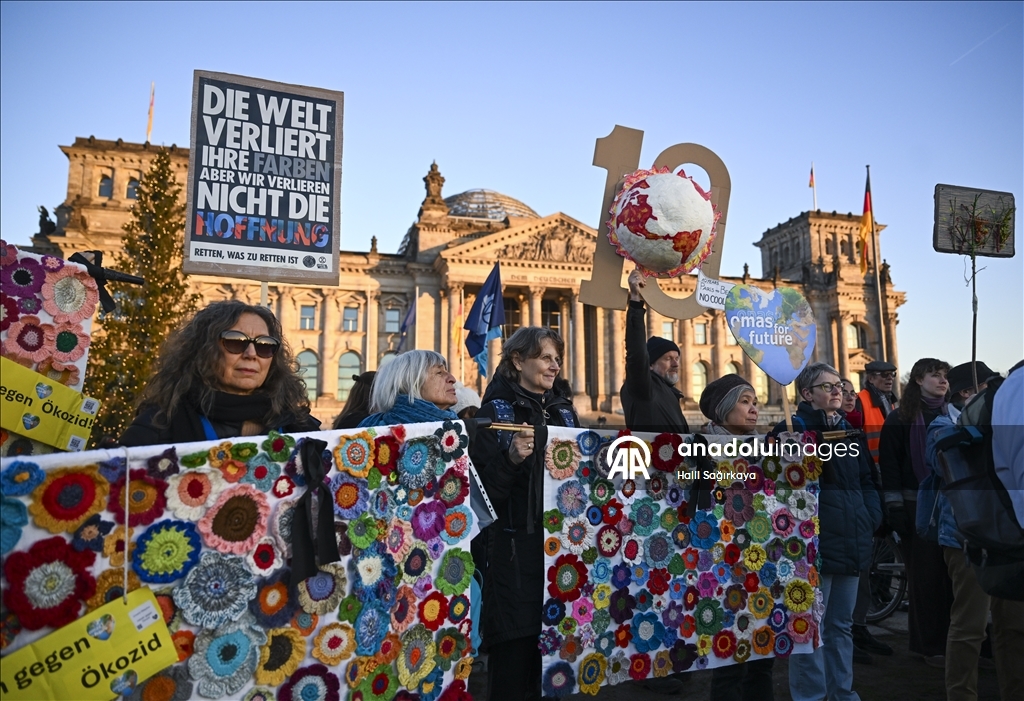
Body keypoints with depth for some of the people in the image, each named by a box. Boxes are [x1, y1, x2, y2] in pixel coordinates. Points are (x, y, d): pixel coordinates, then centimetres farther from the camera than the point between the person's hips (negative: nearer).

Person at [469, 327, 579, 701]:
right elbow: (483, 487, -12)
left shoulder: (564, 409, 13)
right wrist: (511, 459, -27)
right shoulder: (495, 411, -5)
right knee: (516, 644, -2)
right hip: (517, 546, -5)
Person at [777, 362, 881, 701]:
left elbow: (866, 480, 19)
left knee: (842, 623, 18)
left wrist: (871, 517, 5)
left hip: (852, 542, 7)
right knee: (811, 627, -1)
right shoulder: (792, 429, -6)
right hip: (815, 543, -7)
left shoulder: (850, 431, 16)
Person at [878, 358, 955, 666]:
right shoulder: (900, 419, -1)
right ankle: (930, 645, 12)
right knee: (925, 575, 1)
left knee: (953, 574, 3)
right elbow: (888, 464, -4)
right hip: (917, 505, -3)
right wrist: (895, 507, -9)